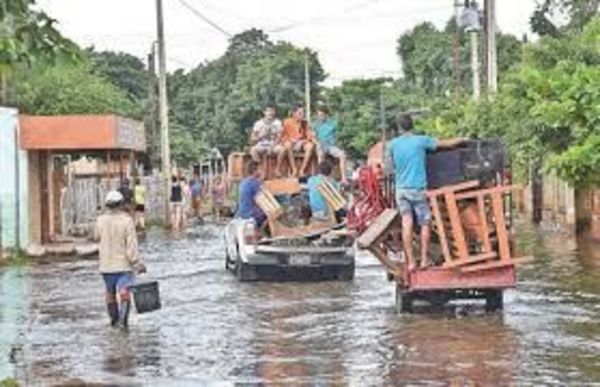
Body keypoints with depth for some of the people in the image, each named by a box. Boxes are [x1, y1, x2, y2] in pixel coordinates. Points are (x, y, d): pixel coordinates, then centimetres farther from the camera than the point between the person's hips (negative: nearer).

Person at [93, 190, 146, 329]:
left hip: (106, 264, 4)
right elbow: (131, 244, -16)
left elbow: (97, 238, 14)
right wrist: (137, 263, -12)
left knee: (110, 292, 18)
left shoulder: (100, 220, -4)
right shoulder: (127, 220, -14)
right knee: (124, 292, -7)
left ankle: (114, 319, 31)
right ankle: (122, 319, -22)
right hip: (124, 263, -4)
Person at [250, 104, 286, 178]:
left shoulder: (277, 123, -1)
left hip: (273, 145, 0)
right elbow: (252, 140, -1)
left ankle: (278, 169, -13)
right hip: (261, 146, 0)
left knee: (282, 149, -32)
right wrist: (260, 135, -19)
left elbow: (279, 138, -6)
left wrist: (272, 147, -20)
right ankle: (262, 170, -23)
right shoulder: (258, 123, -2)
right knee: (253, 150, -34)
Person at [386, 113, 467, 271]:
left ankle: (410, 262, -3)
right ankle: (424, 259, 11)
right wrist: (462, 140, 22)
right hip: (418, 188, -2)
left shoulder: (393, 144, 3)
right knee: (424, 223, 9)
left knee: (407, 224, -1)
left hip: (401, 189, 3)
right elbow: (446, 144, 5)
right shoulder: (421, 141, -4)